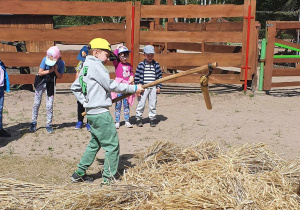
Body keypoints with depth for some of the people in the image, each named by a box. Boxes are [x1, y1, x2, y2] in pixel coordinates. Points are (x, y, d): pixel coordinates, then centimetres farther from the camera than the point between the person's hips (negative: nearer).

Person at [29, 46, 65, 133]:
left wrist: (55, 70, -24)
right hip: (41, 83, 0)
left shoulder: (61, 63, -15)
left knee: (49, 106, -2)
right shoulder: (45, 59, -17)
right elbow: (40, 72, -15)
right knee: (36, 104, 6)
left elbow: (60, 77, -8)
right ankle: (33, 123, 18)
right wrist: (50, 71, -25)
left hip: (50, 85, 0)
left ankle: (49, 125, 9)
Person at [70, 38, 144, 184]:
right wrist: (133, 88, -9)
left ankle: (79, 174, 24)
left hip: (91, 113, 10)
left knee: (95, 143, 20)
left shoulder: (86, 66, 15)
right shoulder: (95, 65, -12)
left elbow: (75, 87, 23)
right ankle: (108, 178, 4)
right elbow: (111, 86, -15)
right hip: (101, 113, -10)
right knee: (112, 145, -1)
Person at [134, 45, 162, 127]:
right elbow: (137, 76, 2)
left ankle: (152, 119, 17)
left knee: (153, 104, 6)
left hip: (153, 88, 2)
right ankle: (138, 118, 12)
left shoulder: (156, 65, 9)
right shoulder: (141, 65, 1)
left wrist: (159, 86, 4)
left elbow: (159, 76, 12)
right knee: (141, 104, -1)